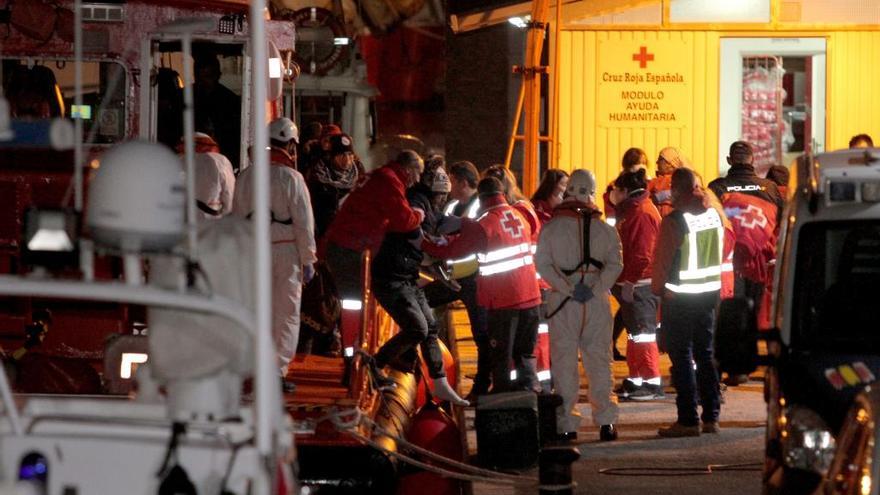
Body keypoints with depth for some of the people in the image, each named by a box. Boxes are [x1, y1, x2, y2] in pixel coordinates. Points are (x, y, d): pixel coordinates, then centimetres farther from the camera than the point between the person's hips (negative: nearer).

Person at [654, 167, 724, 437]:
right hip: (709, 292, 6)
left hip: (679, 296, -6)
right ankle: (711, 417, 15)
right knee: (705, 354, 14)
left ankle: (688, 420, -3)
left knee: (682, 357, -1)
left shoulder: (674, 221, -17)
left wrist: (658, 288, 2)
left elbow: (662, 260, -11)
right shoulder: (713, 214, 3)